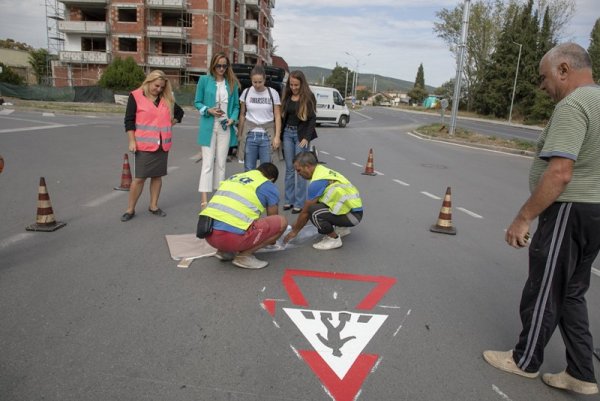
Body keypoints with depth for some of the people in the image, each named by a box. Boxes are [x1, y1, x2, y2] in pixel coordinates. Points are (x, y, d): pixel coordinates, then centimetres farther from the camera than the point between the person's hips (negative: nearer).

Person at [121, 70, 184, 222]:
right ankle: (130, 209, 10)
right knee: (139, 177, -2)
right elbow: (129, 120, -5)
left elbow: (179, 112, 25)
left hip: (162, 145, 4)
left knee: (157, 175, 9)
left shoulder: (167, 99, 10)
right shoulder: (136, 96, -3)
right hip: (144, 145, -4)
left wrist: (169, 124, 10)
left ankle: (153, 206, 21)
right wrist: (132, 141, -11)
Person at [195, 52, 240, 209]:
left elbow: (236, 105, 11)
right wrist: (209, 110, -15)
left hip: (225, 127, 3)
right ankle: (204, 199, -5)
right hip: (209, 127, -3)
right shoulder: (204, 80, 1)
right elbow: (197, 102, 3)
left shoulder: (232, 83, 8)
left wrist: (233, 119, -7)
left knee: (221, 163, 9)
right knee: (208, 163, -6)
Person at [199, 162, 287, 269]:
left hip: (209, 233, 7)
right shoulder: (269, 187, 11)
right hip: (233, 236, -7)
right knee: (281, 222, 8)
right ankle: (245, 255, 3)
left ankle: (224, 251, 17)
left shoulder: (234, 177, 27)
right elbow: (271, 220, 22)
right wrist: (272, 240, 45)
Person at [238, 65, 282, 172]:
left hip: (267, 135, -1)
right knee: (249, 169, 3)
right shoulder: (246, 92, 4)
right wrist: (239, 135, 9)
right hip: (250, 135, 1)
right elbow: (242, 115, 10)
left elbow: (277, 116, 1)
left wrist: (277, 136, -7)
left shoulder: (273, 93, 0)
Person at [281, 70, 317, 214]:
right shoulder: (287, 97, 9)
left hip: (301, 134, -4)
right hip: (288, 133, 4)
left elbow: (313, 119, -6)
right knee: (289, 168, 7)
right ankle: (289, 200, 15)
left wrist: (306, 138, -14)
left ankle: (299, 203, 5)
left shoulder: (308, 97, -4)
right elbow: (283, 116, 13)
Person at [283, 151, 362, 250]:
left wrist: (295, 231, 4)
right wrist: (297, 224, 23)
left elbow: (306, 211, -10)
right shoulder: (322, 170, 10)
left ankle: (334, 239, -6)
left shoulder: (317, 181, -19)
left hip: (352, 214, -10)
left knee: (313, 211, -24)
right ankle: (342, 228, 22)